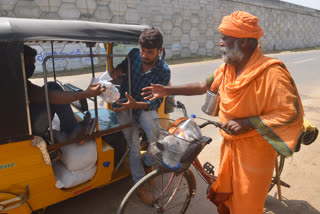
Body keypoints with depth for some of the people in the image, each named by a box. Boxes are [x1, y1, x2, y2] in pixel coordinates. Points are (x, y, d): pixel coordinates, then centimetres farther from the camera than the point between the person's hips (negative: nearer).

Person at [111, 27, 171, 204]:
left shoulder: (164, 71, -17)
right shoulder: (134, 54, -12)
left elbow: (156, 102, -20)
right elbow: (123, 65, 11)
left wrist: (136, 104, -38)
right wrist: (117, 71, -14)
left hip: (144, 108, 0)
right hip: (123, 105, 1)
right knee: (134, 146, -8)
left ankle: (147, 164, 16)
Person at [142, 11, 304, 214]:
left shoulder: (270, 72, -22)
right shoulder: (227, 68, 0)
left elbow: (292, 113, -22)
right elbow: (204, 86, 11)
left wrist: (247, 123, -28)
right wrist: (168, 90, 8)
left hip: (254, 150, -6)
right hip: (230, 144, 7)